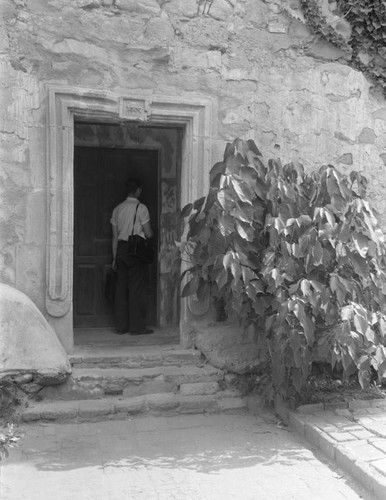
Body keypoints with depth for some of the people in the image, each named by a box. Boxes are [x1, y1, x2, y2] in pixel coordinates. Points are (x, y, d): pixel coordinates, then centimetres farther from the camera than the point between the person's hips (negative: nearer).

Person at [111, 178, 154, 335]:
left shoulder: (117, 209, 10)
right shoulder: (141, 208, -7)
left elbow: (115, 236, 11)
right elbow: (148, 234, -9)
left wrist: (115, 257, 15)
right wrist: (151, 232, 15)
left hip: (121, 249, 6)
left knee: (121, 288, 8)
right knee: (137, 289, -1)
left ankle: (121, 326, 13)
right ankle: (136, 326, 3)